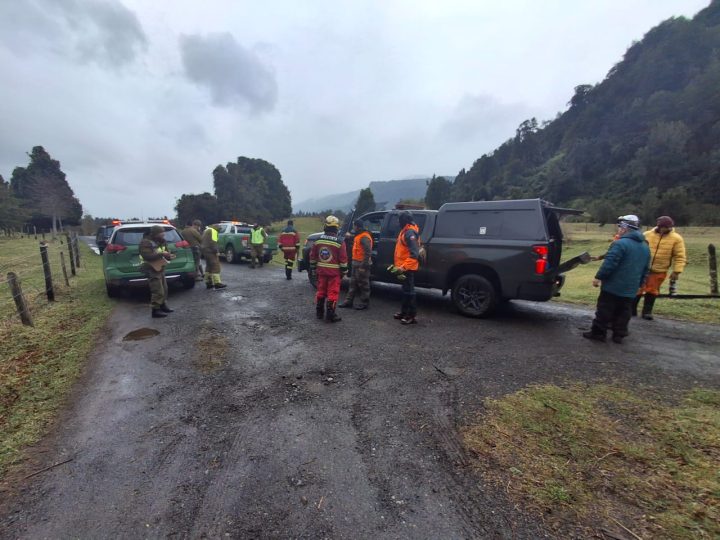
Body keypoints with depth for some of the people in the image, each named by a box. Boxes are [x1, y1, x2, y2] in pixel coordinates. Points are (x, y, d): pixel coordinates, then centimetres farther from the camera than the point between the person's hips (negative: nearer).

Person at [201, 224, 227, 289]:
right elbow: (213, 242, -20)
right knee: (215, 266, -13)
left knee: (208, 266, 16)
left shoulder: (207, 230, 23)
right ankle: (217, 283, -19)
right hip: (210, 251, -10)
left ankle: (208, 283, 18)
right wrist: (216, 251, -21)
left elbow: (203, 241, 28)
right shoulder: (213, 231, -8)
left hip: (205, 250, 10)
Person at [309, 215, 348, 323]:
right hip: (334, 272, -4)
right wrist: (343, 272, 3)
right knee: (332, 293, 2)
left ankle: (319, 312, 27)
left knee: (321, 291, 17)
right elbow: (343, 260, -10)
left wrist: (314, 269, 17)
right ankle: (330, 315, 5)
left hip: (321, 271, 4)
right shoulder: (339, 243, -13)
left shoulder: (318, 241, 0)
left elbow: (312, 257, 6)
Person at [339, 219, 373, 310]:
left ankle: (364, 303, 10)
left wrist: (363, 265, -24)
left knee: (363, 284, 0)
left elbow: (368, 252, -23)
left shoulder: (365, 237, -17)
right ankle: (348, 301, 21)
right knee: (353, 283, 14)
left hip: (361, 264, -10)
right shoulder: (358, 236, 16)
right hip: (356, 263, 10)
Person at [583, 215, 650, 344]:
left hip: (613, 286, -7)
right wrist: (638, 284, 26)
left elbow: (609, 264, -21)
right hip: (630, 289, 8)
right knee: (623, 312, 13)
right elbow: (645, 270, 19)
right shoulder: (645, 247, 14)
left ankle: (598, 332, 6)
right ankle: (619, 334, 19)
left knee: (604, 311, 1)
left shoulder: (620, 243, -16)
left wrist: (598, 277, -13)